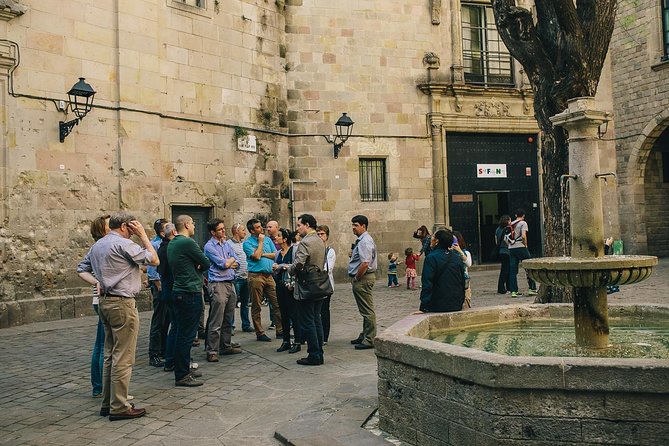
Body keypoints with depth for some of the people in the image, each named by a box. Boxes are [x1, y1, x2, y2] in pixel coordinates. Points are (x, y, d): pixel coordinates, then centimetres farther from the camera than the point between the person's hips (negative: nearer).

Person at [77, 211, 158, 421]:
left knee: (110, 355, 16)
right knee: (123, 358, -4)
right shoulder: (123, 244, -14)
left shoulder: (97, 245, 13)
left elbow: (82, 269, 18)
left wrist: (96, 282, 6)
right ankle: (119, 407, 1)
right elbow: (154, 260, -11)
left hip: (105, 302, 10)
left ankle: (108, 403, 22)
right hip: (122, 303, -10)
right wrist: (143, 235, -5)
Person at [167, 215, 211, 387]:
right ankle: (182, 376, -2)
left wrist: (194, 268, 1)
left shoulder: (172, 243, 14)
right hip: (191, 292, -10)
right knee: (187, 334, -6)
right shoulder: (187, 242, -15)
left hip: (179, 291, 10)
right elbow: (206, 264, -10)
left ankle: (184, 369, 25)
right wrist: (199, 267, 9)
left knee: (183, 332, 16)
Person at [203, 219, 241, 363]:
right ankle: (212, 351, -3)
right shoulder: (209, 246, -7)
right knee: (216, 322, -7)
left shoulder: (226, 244, 17)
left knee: (228, 320, 14)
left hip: (230, 284, 8)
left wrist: (227, 263, -5)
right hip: (218, 285, -8)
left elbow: (236, 263, 13)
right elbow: (224, 264, -14)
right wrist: (231, 260, 6)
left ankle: (226, 346, 24)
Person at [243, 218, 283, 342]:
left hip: (269, 275, 5)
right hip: (256, 276, -5)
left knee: (276, 303, 2)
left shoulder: (268, 239, 14)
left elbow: (275, 254, 8)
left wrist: (263, 254, -4)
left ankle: (280, 331, 9)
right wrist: (261, 242, -6)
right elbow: (256, 256, -15)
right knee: (256, 306, 1)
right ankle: (260, 333, 10)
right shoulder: (247, 243, -3)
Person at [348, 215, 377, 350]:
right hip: (360, 279, 11)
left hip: (363, 278, -11)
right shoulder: (361, 240, 15)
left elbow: (365, 264, -25)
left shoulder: (365, 241, -18)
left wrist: (357, 279, -17)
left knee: (367, 311, -4)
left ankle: (369, 340, 2)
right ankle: (364, 336, 29)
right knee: (365, 310, 18)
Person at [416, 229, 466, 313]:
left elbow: (427, 284, -17)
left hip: (439, 307, -6)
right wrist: (461, 302, 21)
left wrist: (423, 308, -15)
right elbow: (463, 281, 12)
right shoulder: (458, 258, 6)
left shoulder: (431, 258, -13)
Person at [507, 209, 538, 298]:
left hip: (511, 248, 6)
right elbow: (523, 236, -15)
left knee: (513, 270, 4)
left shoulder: (511, 224, 15)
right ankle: (532, 289, 6)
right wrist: (525, 245, -2)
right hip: (520, 247, -5)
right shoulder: (523, 223, -2)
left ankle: (514, 291, 2)